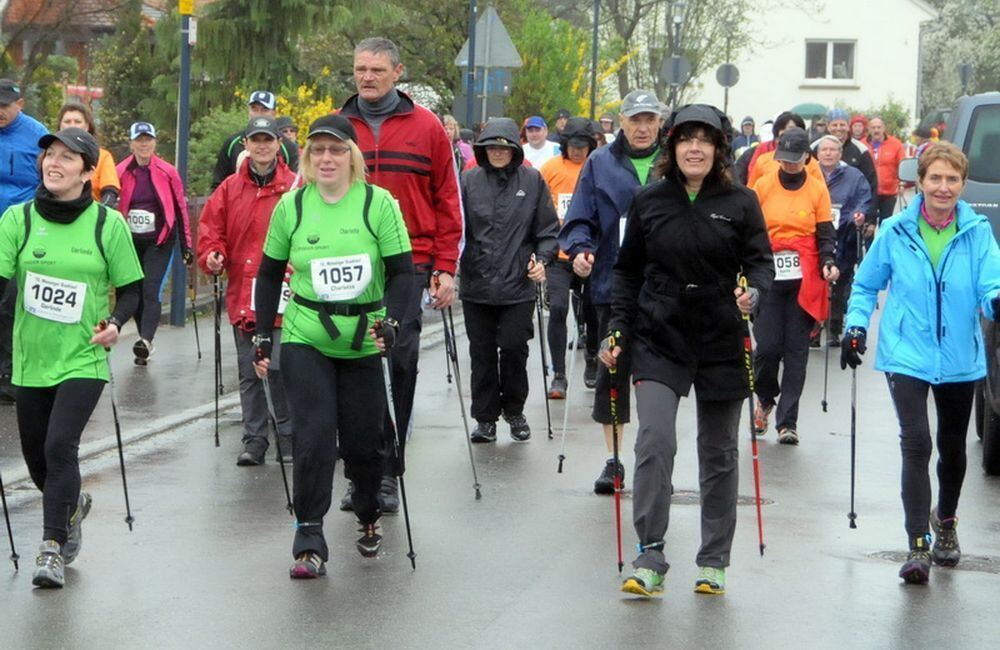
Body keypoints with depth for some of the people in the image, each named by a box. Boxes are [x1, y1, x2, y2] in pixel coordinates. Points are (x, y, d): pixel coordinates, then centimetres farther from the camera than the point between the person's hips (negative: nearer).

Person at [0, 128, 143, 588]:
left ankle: (52, 548, -9)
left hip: (83, 360, -3)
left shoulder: (107, 223, -4)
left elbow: (131, 289, 4)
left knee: (60, 446, -19)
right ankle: (72, 506, 46)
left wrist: (116, 321, -15)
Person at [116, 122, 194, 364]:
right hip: (130, 242, 3)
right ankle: (145, 343, 20)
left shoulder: (167, 173, -3)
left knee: (151, 291, -15)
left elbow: (180, 209, 2)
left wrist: (186, 245, 2)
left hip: (160, 241, -3)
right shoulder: (121, 173, 1)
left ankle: (145, 341, -26)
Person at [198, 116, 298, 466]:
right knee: (249, 373, 9)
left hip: (283, 296, -4)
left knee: (280, 368, -8)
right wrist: (211, 256, -6)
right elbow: (210, 229, 12)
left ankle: (288, 436, 8)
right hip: (241, 296, 4)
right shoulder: (230, 188, 9)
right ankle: (254, 440, 17)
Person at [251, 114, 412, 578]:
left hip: (362, 344, 0)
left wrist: (391, 321, -18)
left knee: (364, 440, 6)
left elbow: (401, 271, -3)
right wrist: (263, 338, 7)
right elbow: (270, 274, 9)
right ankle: (309, 543, -6)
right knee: (314, 436, -10)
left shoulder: (378, 203, -5)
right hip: (305, 341, 0)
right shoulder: (291, 205, 0)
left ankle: (368, 517, 34)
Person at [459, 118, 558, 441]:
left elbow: (549, 229, 7)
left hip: (518, 285, -1)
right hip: (476, 284, 1)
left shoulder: (532, 181, 3)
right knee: (482, 353, 7)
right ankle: (485, 417, 19)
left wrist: (542, 259, -7)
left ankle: (514, 410, 20)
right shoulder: (469, 181, 3)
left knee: (514, 348, -2)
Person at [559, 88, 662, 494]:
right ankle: (613, 460, 12)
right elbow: (580, 218, 3)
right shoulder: (600, 164, 5)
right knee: (612, 369, 2)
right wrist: (580, 248, -15)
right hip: (613, 283, 0)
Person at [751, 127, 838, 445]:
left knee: (796, 350, 1)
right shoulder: (763, 186, 4)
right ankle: (765, 398, 24)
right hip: (768, 279, 0)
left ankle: (787, 421, 7)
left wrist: (828, 263, -12)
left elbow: (825, 235, 6)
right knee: (767, 346, -6)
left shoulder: (818, 190, 4)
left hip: (804, 281, 0)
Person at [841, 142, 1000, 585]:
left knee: (952, 448, 18)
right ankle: (918, 546, -17)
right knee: (916, 444, -17)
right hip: (906, 355, -2)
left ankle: (946, 522, 44)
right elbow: (866, 284, 9)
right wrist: (856, 325, -4)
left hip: (959, 359, 2)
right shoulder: (896, 232, -3)